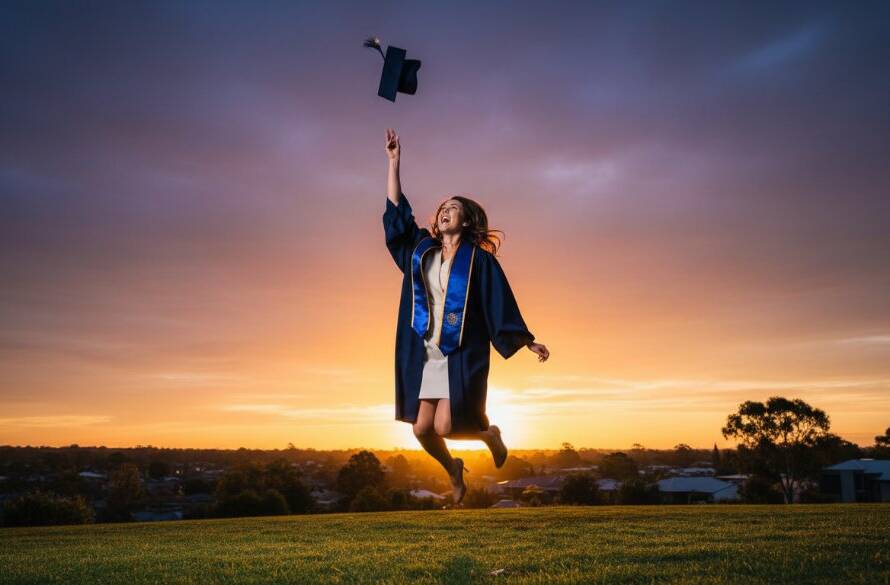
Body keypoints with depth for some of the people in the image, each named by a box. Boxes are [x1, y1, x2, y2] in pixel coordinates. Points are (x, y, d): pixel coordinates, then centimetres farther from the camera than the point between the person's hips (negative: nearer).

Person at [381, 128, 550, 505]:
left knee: (444, 426, -15)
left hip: (463, 354, -5)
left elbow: (501, 303, -3)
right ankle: (454, 473, 31)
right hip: (427, 354, 5)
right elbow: (396, 212, 10)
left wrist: (529, 342, -7)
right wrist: (394, 161, 8)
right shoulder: (422, 249, 9)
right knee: (422, 429, 1)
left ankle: (489, 434, 19)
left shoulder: (478, 259, -4)